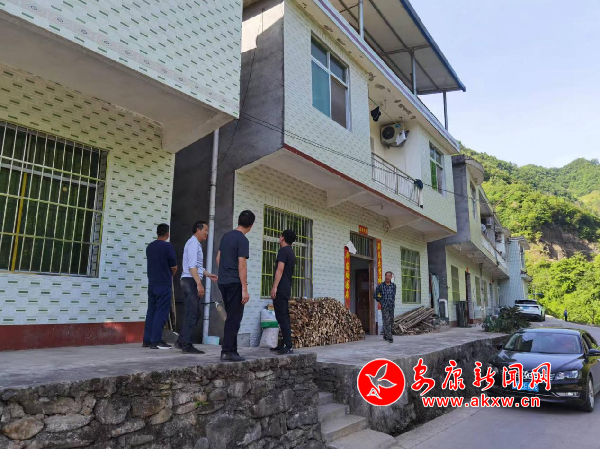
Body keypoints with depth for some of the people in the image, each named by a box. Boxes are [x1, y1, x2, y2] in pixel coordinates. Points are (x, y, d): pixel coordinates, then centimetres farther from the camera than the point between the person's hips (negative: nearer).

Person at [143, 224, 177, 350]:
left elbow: (150, 264, 16)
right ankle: (156, 341, -4)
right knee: (161, 313, -3)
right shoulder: (167, 246, -10)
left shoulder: (149, 247, 10)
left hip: (152, 283, 7)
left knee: (151, 311, 11)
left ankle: (147, 340, 14)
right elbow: (174, 267, -8)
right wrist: (170, 275, 14)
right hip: (164, 284, -7)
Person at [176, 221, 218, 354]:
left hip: (192, 281, 10)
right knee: (192, 313, -8)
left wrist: (208, 275, 18)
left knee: (194, 313, 13)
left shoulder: (196, 244, 20)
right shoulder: (193, 243, -11)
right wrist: (199, 284, -25)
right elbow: (192, 266, -21)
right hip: (191, 281, -10)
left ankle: (181, 342, 19)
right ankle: (186, 345, -4)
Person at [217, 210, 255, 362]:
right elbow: (241, 265, -17)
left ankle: (231, 349, 17)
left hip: (223, 282, 8)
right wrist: (245, 289, -16)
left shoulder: (226, 236, 12)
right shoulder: (243, 240, -13)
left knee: (231, 317, 14)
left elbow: (218, 258, 19)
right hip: (235, 283, -8)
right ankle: (227, 351, -2)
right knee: (234, 318, -2)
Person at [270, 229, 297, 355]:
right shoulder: (291, 252, 20)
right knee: (284, 317, 11)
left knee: (281, 317, -11)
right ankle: (285, 344, 15)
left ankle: (288, 346, -15)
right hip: (287, 289, 10)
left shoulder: (283, 250, -9)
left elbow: (280, 269, -19)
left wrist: (274, 287, -23)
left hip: (280, 289, -10)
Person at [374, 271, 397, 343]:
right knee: (386, 321, -10)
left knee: (391, 321, 9)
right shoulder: (381, 285, -6)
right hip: (384, 307, -4)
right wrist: (380, 301, 4)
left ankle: (385, 335, 26)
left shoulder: (394, 285, 4)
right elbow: (376, 295, 5)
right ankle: (390, 337, -10)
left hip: (391, 306, 4)